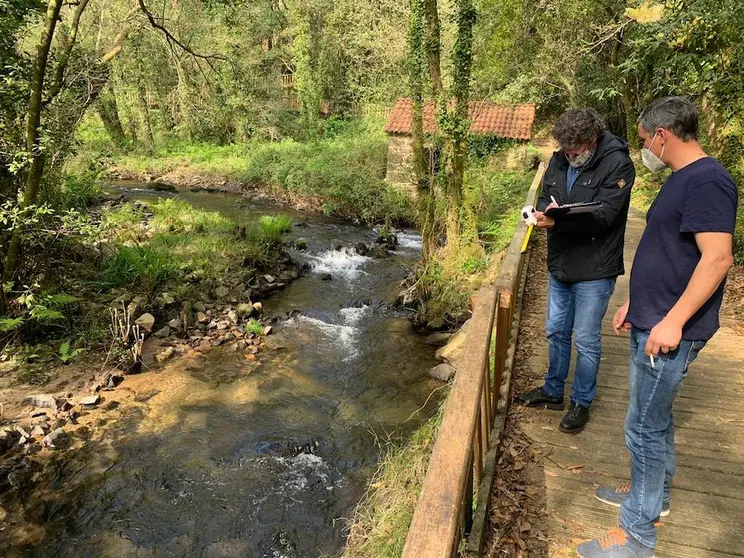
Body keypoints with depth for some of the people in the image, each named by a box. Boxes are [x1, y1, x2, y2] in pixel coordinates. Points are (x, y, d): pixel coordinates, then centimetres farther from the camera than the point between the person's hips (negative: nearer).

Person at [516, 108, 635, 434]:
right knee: (556, 331, 17)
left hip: (594, 270, -6)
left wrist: (558, 222, -37)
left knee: (586, 339, 5)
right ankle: (553, 391, 36)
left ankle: (581, 403, 24)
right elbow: (545, 196, 7)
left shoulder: (617, 164, -16)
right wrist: (545, 210, -18)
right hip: (560, 264, 6)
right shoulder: (560, 160, 3)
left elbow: (602, 216, -24)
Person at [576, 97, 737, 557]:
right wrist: (636, 303, 20)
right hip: (652, 322, 10)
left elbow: (718, 258, -25)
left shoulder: (707, 181, -17)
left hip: (671, 331, -10)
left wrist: (673, 321, -25)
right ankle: (653, 493, 40)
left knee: (645, 426, -2)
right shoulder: (682, 179, 14)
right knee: (656, 416, 21)